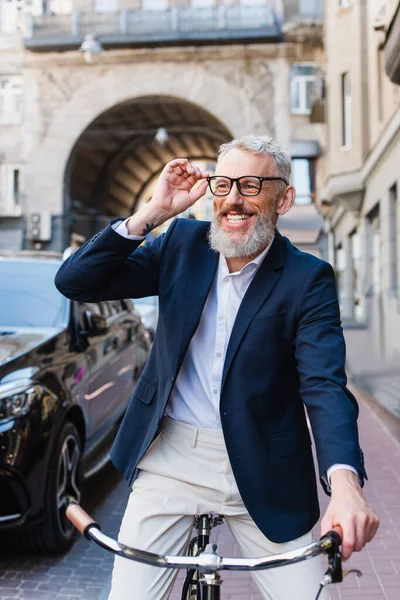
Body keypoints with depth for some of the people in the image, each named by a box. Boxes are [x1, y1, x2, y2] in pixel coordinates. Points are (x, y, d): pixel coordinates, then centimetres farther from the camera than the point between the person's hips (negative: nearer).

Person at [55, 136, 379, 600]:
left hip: (261, 470, -1)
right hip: (170, 457, 2)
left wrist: (345, 483, -38)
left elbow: (325, 385, -19)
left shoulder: (307, 279, -8)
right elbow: (74, 283, -4)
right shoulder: (183, 243, 1)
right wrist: (153, 213, -15)